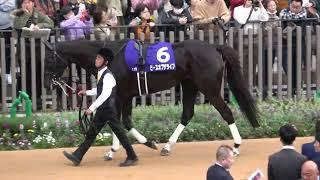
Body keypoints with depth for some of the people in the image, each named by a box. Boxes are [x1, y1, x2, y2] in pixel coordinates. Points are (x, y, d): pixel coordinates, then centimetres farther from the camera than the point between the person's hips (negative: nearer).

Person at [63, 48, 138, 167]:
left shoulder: (108, 76, -19)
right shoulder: (100, 74, 10)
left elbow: (105, 94, -27)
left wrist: (92, 108, -28)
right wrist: (87, 92, 16)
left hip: (109, 110, -9)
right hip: (101, 110, 9)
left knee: (119, 133, -1)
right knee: (91, 133, 9)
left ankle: (132, 157, 9)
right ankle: (77, 157, 11)